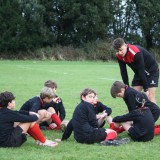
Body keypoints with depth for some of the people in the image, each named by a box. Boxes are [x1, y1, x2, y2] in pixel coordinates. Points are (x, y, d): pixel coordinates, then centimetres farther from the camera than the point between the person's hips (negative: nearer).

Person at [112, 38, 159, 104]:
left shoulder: (136, 53, -36)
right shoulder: (119, 55, -14)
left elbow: (141, 71, -32)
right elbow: (123, 71, -7)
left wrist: (146, 89, -28)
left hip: (152, 71, -7)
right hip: (139, 73, 7)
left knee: (150, 97, -15)